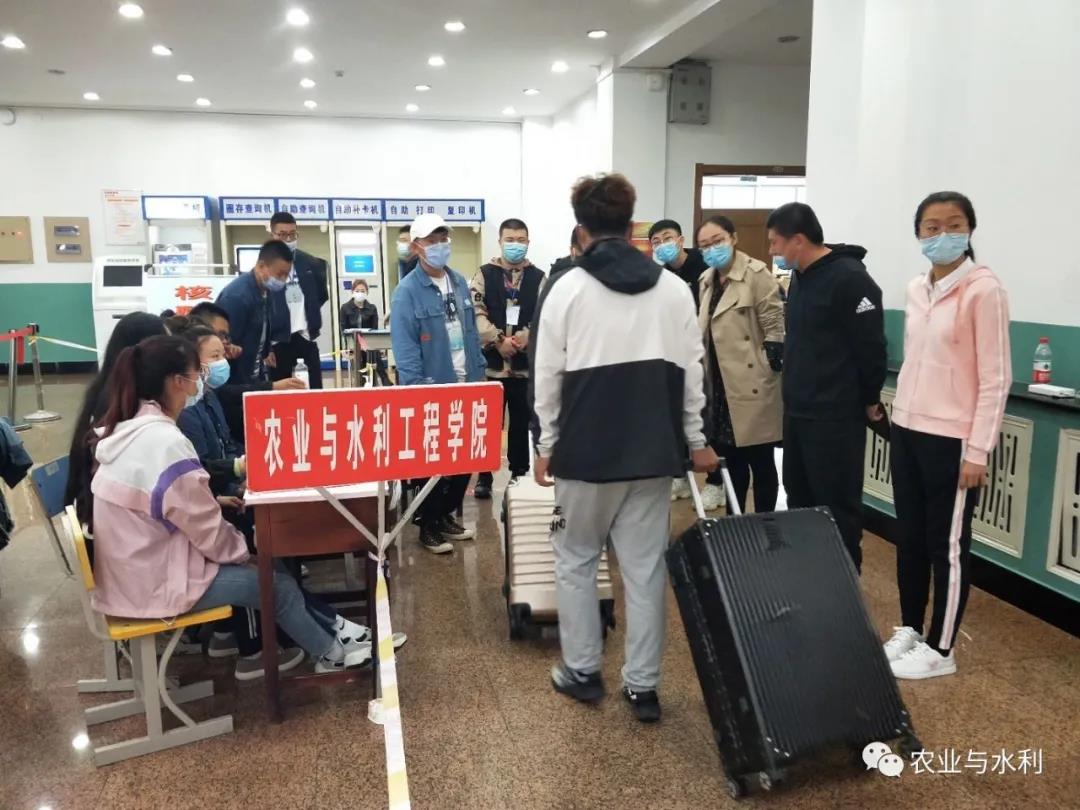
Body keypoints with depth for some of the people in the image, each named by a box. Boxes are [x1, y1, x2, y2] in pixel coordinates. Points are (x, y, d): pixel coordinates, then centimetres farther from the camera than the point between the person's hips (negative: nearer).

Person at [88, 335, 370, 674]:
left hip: (131, 571, 9)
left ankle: (323, 631, 25)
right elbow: (208, 532, -20)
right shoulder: (165, 443, -27)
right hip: (154, 584, -9)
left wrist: (214, 504, 6)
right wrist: (246, 551, -3)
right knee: (279, 583, 2)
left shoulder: (125, 429, 3)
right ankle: (330, 653, 23)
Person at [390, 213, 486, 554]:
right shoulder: (407, 291, -13)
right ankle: (429, 526, 22)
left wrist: (479, 375, 8)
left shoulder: (460, 282, 8)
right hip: (432, 391, -6)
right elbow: (404, 349, -17)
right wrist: (418, 392, -20)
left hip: (466, 387, 6)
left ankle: (447, 515, 33)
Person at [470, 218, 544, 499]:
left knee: (521, 422, 11)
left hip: (525, 363, 1)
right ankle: (483, 476, 17)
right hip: (491, 362, -1)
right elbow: (477, 313, -6)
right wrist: (498, 340, -17)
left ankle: (519, 473, 24)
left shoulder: (538, 277, 7)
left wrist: (525, 336, -17)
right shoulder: (484, 275, 4)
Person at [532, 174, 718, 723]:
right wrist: (695, 440, 14)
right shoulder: (674, 288, 2)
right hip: (653, 449, 3)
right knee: (645, 566, 9)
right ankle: (643, 685, 16)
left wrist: (547, 444, 9)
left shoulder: (566, 288, -5)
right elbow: (691, 370, 4)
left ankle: (582, 670, 23)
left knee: (576, 560, 15)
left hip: (586, 448, -2)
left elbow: (548, 376, -3)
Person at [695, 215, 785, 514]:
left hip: (752, 386, -7)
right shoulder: (707, 279, 12)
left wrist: (768, 369, -16)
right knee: (732, 459, 16)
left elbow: (775, 327, -13)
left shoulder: (756, 273, -11)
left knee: (760, 462, 3)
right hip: (722, 386, 7)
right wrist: (703, 375, 17)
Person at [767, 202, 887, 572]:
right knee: (800, 502, 17)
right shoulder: (800, 276, 12)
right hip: (797, 412, 9)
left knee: (838, 509, 1)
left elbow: (871, 347, -16)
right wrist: (795, 392, 16)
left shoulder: (849, 278, -16)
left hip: (836, 417, -9)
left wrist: (869, 401, -7)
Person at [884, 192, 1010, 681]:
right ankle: (909, 630, 30)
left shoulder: (984, 290, -12)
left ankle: (940, 650, 19)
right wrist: (898, 416, 14)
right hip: (907, 430, 7)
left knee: (947, 545, 5)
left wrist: (978, 451, -15)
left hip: (952, 439, -7)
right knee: (909, 537, 15)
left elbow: (995, 377, -13)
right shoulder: (916, 289, 9)